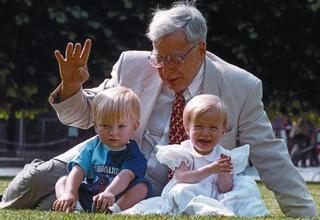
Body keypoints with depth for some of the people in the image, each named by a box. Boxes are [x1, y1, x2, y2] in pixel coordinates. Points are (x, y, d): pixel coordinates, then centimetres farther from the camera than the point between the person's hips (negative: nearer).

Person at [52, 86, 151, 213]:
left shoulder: (132, 154, -2)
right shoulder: (92, 147, 9)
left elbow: (126, 175, -23)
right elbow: (78, 170, -6)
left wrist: (110, 192, -46)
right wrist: (69, 193, -27)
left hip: (117, 198, -4)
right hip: (86, 197, 4)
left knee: (142, 186, -24)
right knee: (62, 181, -7)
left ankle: (114, 210, -45)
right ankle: (73, 208, -36)